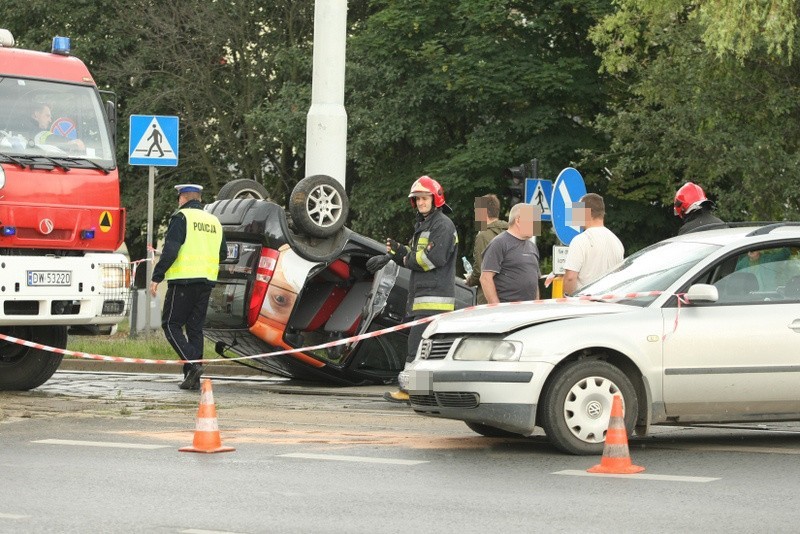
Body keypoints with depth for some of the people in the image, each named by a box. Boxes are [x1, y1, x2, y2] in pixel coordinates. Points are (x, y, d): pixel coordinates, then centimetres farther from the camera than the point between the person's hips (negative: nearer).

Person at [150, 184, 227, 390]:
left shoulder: (181, 217, -6)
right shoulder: (214, 221, 16)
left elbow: (170, 251, -15)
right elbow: (223, 254, 20)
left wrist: (157, 277, -13)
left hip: (183, 280, -6)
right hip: (206, 281, 6)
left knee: (171, 324, 0)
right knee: (195, 327, 10)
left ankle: (192, 363, -17)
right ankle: (193, 378, 6)